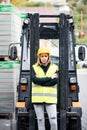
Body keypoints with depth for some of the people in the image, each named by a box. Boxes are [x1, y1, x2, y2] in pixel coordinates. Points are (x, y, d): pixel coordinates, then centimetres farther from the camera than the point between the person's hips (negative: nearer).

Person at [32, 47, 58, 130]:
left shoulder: (54, 68, 8)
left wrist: (40, 81, -9)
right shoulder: (34, 68, 7)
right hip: (38, 98, 0)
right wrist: (49, 78, -10)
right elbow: (35, 80, -10)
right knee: (40, 121, 4)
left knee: (53, 121, -8)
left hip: (50, 98, 0)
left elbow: (55, 81, -8)